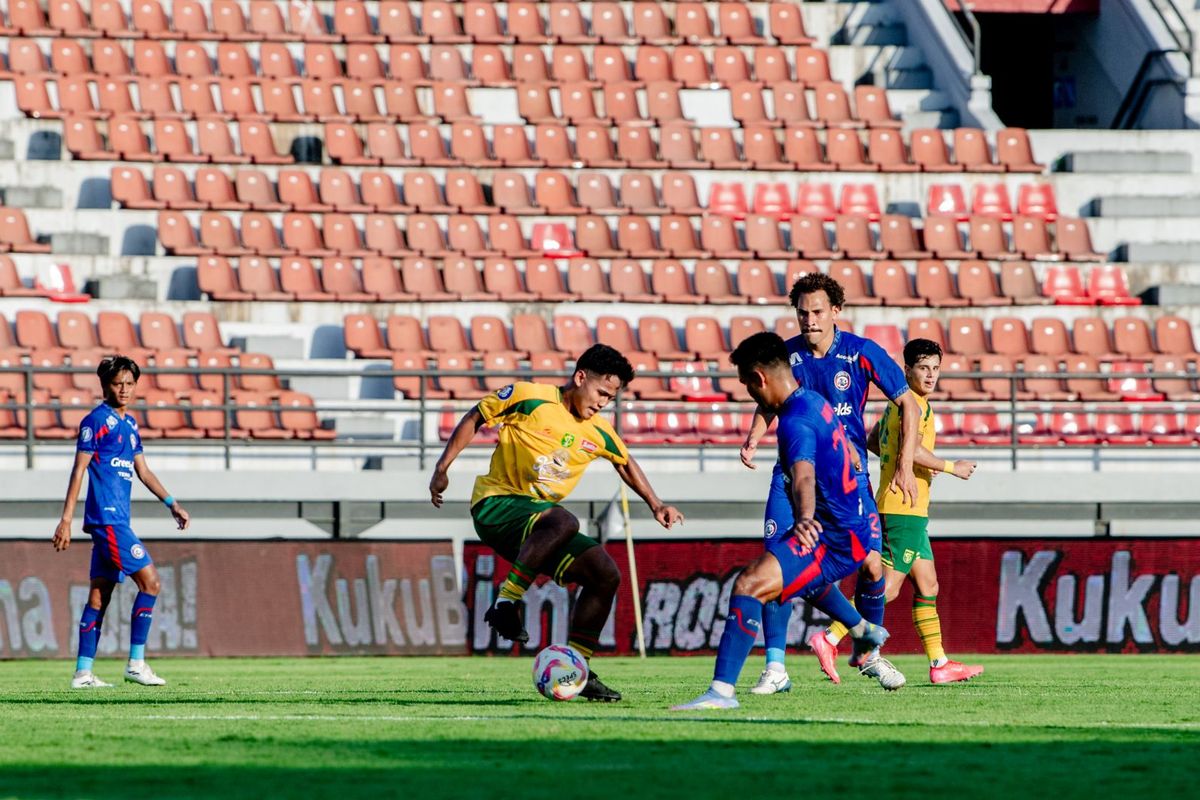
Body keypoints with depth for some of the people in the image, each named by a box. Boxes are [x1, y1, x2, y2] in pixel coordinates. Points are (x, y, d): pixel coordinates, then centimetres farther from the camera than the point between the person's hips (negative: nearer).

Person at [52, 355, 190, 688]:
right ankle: (136, 663, -9)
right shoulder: (97, 421, -8)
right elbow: (79, 470, -10)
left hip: (117, 520, 9)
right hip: (107, 517, -9)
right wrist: (66, 520, -13)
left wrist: (171, 503, 19)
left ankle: (83, 672, 9)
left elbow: (142, 470, 25)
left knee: (100, 594, 8)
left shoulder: (129, 424, 17)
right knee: (150, 582, -12)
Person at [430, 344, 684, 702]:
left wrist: (655, 504, 24)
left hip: (540, 518, 8)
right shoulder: (530, 398, -9)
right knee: (563, 522, -38)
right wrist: (442, 469, -6)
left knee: (605, 574, -4)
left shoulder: (598, 432, 10)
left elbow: (625, 463, 31)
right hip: (497, 505, -8)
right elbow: (475, 418, 0)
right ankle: (507, 603, -31)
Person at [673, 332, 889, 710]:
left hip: (832, 538, -11)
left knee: (749, 585, -26)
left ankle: (722, 691, -34)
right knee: (803, 576, 44)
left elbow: (804, 476, -45)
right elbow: (849, 455, 28)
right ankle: (864, 631, 70)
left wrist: (805, 519, -64)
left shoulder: (795, 422, -24)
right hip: (853, 527, 11)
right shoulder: (817, 402, 7)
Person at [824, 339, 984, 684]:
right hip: (905, 510, -10)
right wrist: (952, 468, -13)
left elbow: (872, 441, 28)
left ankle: (939, 664, 14)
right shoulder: (914, 405, -13)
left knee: (927, 585, 12)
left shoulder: (898, 403, 17)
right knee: (888, 587, -12)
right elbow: (912, 449, -25)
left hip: (902, 511, 10)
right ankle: (831, 637, -16)